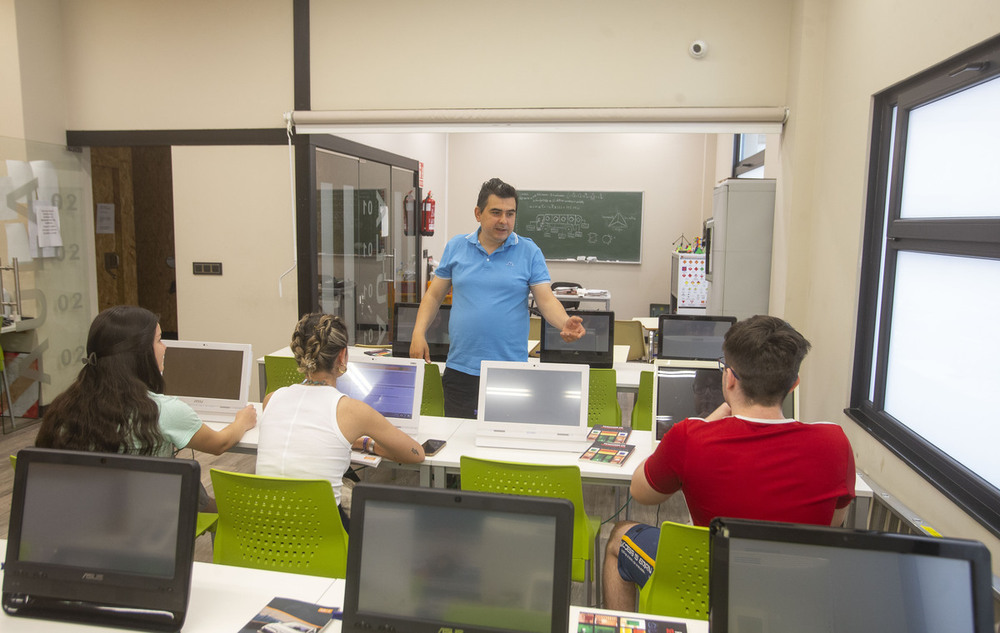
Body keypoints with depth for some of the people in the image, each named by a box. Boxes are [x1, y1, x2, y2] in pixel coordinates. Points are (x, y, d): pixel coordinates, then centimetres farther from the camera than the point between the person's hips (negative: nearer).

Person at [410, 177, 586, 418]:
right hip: (460, 369, 2)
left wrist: (565, 323, -25)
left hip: (510, 372, -1)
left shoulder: (529, 252, 1)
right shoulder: (456, 247, 7)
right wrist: (418, 333, 0)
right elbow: (434, 295, 12)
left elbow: (546, 300, -5)